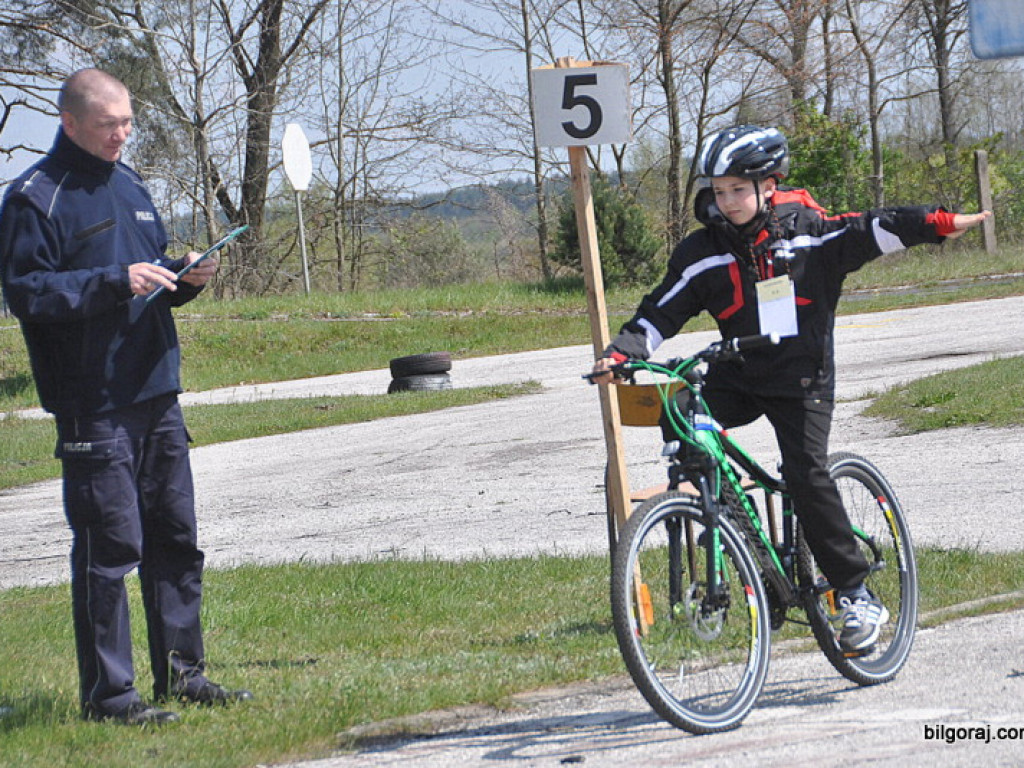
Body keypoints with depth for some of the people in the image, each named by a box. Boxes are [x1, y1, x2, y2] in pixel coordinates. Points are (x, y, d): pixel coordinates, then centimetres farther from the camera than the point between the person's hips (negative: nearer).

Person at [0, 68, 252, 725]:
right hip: (93, 405, -8)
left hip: (157, 394, 8)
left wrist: (185, 279, 3)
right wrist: (116, 281, -22)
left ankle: (181, 671, 22)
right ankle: (107, 692, -1)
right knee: (108, 547, -7)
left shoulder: (130, 187, 16)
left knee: (176, 537, 12)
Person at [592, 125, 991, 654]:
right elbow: (660, 313, -2)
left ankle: (858, 598, -10)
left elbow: (873, 231, -3)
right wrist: (620, 354, -16)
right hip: (737, 379, 3)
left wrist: (939, 223, -12)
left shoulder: (810, 233, -5)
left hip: (802, 378, -3)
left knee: (806, 475, -17)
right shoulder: (704, 254, 0)